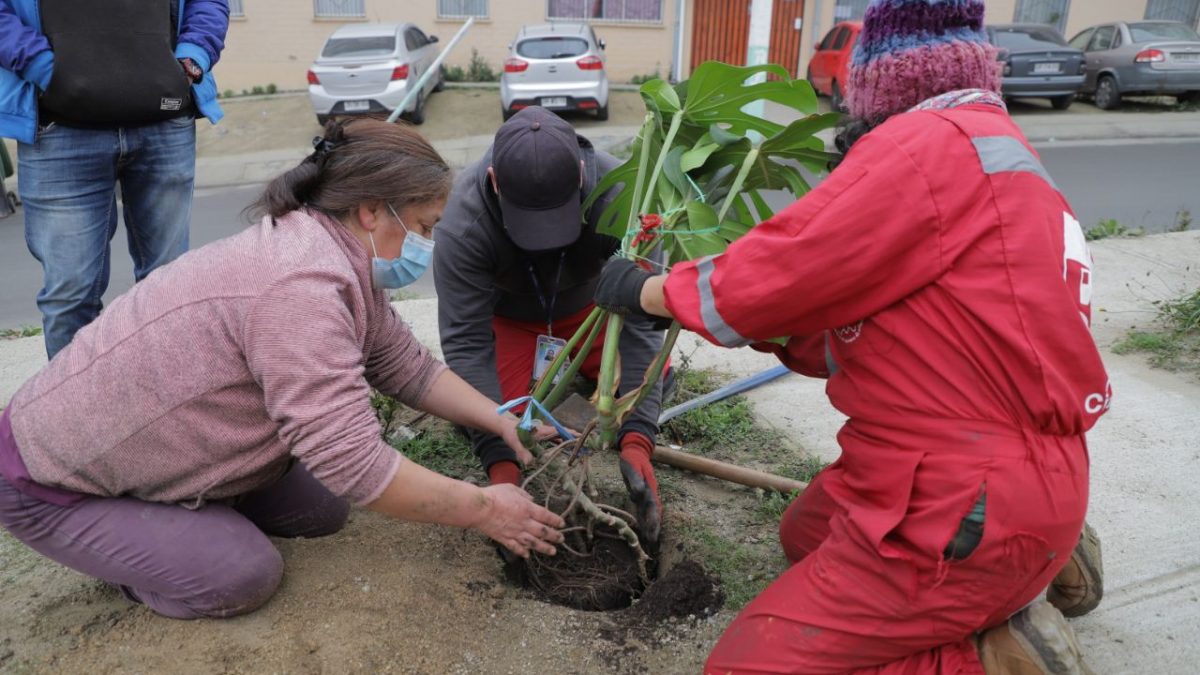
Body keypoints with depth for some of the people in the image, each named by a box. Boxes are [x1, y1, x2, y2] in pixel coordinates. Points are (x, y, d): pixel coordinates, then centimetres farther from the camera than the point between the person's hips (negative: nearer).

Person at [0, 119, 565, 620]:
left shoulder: (343, 262, -6)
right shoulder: (300, 287, -36)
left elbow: (409, 369, 2)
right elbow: (354, 463, -36)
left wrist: (503, 423, -8)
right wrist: (482, 510, -26)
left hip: (158, 452, 8)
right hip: (54, 481, -8)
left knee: (322, 512, 1)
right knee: (243, 576, -18)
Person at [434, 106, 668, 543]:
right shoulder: (462, 222, -37)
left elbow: (642, 316, -35)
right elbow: (466, 342, -33)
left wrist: (637, 439, -42)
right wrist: (500, 464, -40)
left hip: (587, 305, 1)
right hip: (507, 315, -1)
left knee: (653, 376, -11)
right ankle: (539, 359, 14)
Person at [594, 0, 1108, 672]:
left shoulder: (930, 140, -18)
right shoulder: (1001, 148, 13)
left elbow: (776, 275, -17)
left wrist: (647, 292, -1)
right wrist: (773, 327, 14)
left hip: (968, 511, -10)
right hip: (1001, 477, 10)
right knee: (804, 533, 31)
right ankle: (1042, 554, 20)